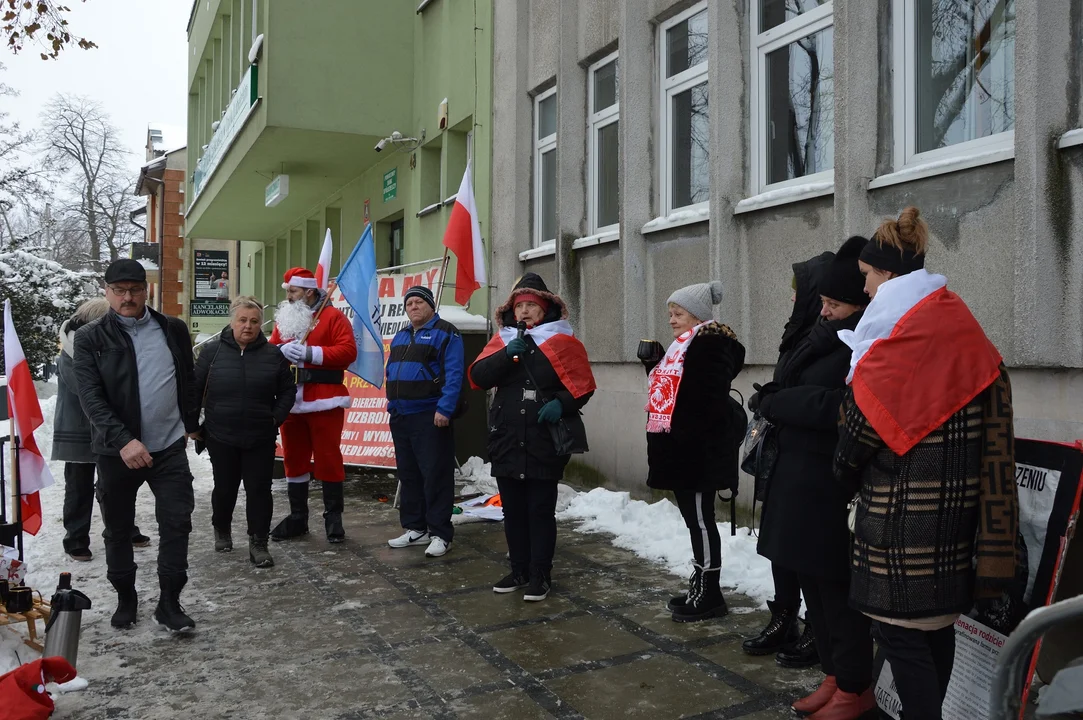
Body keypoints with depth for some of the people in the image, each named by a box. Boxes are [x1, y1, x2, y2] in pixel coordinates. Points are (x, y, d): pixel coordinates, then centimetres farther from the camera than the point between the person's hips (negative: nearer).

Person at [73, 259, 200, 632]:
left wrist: (190, 425, 15)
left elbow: (188, 381, 13)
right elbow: (90, 396, -14)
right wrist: (123, 440, -25)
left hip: (169, 447, 1)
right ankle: (125, 597, 32)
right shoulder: (90, 338, -5)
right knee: (117, 530, 13)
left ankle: (169, 602, 14)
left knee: (177, 523, 0)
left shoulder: (173, 329, 2)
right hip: (116, 451, -1)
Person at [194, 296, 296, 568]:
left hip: (261, 439, 0)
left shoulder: (273, 354, -1)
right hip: (221, 437, 0)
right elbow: (194, 390, 4)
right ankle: (221, 530, 38)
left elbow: (287, 391, 6)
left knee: (259, 490, 1)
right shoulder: (213, 351, -2)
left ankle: (258, 543, 11)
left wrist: (276, 418, -4)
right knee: (225, 488, 13)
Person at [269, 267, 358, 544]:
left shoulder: (333, 316, -3)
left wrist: (311, 353, -19)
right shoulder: (283, 318, 15)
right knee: (294, 459, 11)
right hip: (290, 402, 6)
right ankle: (297, 517, 22)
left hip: (323, 402, -5)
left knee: (328, 458, 0)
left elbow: (348, 351, -13)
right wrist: (281, 351, -13)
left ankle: (333, 517, 10)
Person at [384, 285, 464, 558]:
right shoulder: (400, 336, 18)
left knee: (435, 476, -6)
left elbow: (453, 375, -14)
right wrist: (392, 404, 14)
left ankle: (441, 534, 0)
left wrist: (445, 408, -22)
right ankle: (415, 529, 23)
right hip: (401, 417, 8)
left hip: (431, 417, -8)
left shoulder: (446, 333, -6)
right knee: (408, 475, 13)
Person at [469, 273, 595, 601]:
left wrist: (561, 404, -20)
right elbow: (478, 377, -3)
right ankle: (519, 570, 25)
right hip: (507, 441, 4)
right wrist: (507, 354, -16)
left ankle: (540, 574, 13)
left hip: (546, 442, -4)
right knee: (513, 509, 12)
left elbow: (583, 385, -2)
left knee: (541, 510, 1)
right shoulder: (502, 340, 9)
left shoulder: (562, 341, -1)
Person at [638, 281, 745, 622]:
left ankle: (710, 596, 7)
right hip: (681, 449, 10)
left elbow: (711, 400, -22)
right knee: (694, 519, 15)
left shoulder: (710, 343, -13)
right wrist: (654, 363, 10)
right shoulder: (684, 345, 18)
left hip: (698, 451, -10)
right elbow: (672, 390, 24)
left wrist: (692, 442, -25)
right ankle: (700, 586, 26)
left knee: (700, 519, -3)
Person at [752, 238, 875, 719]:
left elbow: (833, 405, -25)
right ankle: (834, 675, 31)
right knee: (812, 583, 16)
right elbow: (787, 378, 11)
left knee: (838, 588, 3)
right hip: (798, 476, 9)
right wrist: (774, 403, -11)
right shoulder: (824, 337, 14)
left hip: (832, 486, -9)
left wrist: (770, 403, -14)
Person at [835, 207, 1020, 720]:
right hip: (957, 502, 9)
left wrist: (845, 475, 7)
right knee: (937, 619, 17)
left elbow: (861, 422, -10)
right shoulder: (963, 330, 9)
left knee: (900, 627, -1)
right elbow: (990, 434, 13)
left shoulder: (895, 338, -15)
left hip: (904, 511, -8)